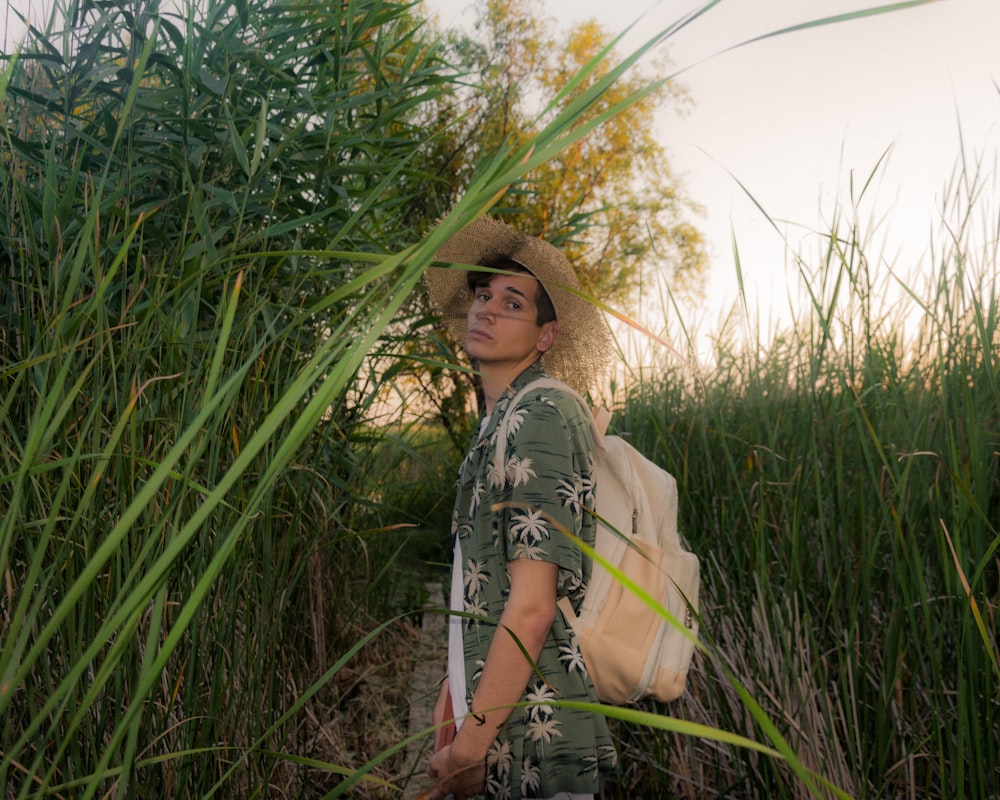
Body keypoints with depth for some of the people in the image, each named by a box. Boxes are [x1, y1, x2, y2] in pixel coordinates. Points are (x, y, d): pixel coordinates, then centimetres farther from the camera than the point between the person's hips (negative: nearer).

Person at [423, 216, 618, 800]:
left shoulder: (539, 414, -16)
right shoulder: (499, 423, 13)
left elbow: (533, 606, -21)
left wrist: (469, 746, -17)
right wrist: (457, 686, 12)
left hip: (535, 733, -9)